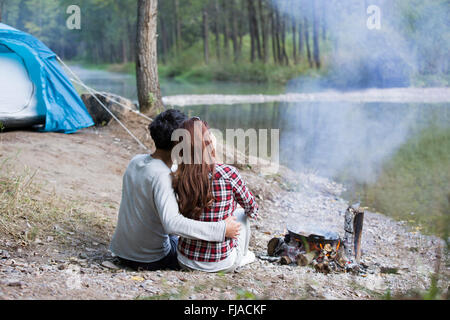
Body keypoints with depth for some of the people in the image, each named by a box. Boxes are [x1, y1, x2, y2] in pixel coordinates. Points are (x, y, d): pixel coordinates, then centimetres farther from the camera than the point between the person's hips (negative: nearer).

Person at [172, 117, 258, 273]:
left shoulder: (178, 178, -10)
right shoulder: (228, 174, -20)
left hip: (186, 260, 3)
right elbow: (252, 209, -2)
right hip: (222, 263, -3)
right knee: (241, 213, 23)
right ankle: (241, 256, 42)